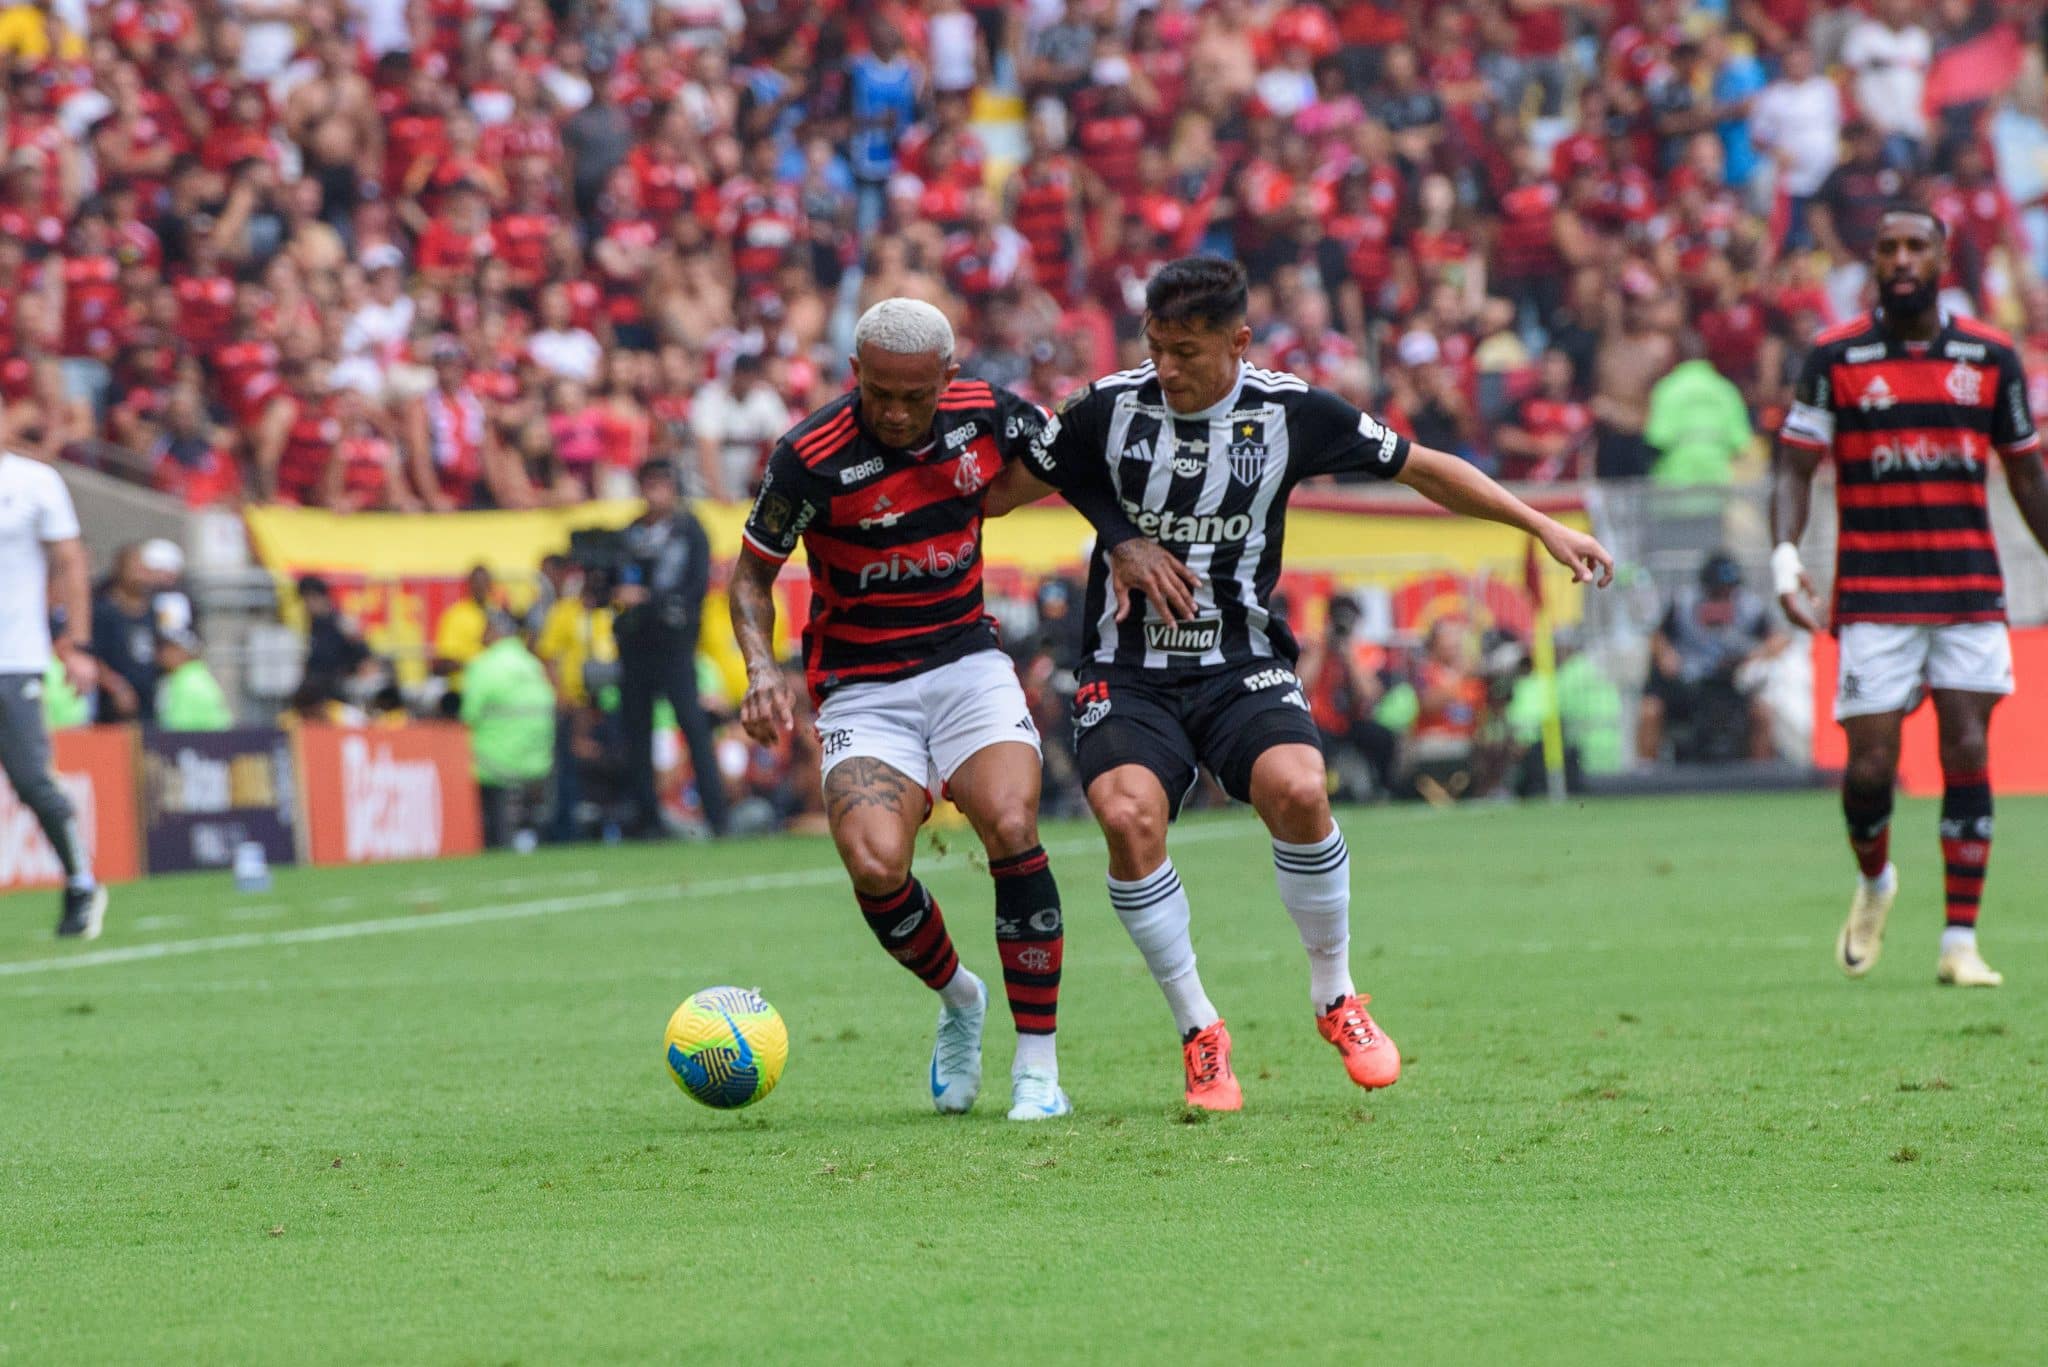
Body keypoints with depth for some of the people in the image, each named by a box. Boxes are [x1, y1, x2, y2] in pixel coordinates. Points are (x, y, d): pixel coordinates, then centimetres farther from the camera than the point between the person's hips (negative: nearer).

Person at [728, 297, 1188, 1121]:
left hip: (967, 661, 2)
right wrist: (761, 670, -17)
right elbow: (753, 569, -2)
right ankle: (957, 999, 10)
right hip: (861, 688, -2)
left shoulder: (987, 417, -6)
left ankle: (1038, 1069, -11)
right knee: (874, 862, -24)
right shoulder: (811, 459, -16)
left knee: (1012, 829, -23)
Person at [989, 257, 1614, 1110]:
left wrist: (1544, 527, 7)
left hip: (1242, 666, 0)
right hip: (1129, 674, 0)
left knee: (1297, 790, -29)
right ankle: (1198, 1032, -9)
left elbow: (1420, 468, 8)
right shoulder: (1111, 409, -3)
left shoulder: (1289, 413, -3)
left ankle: (1335, 997, -3)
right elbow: (999, 494, 10)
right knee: (1128, 816, -28)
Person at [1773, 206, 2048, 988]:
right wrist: (1785, 554, -15)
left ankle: (1961, 942, -3)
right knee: (1870, 765, -5)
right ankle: (1874, 883, 26)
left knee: (1968, 757, -7)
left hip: (1971, 590, 1)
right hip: (1873, 595, -1)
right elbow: (1796, 467, 0)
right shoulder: (1836, 358, 1)